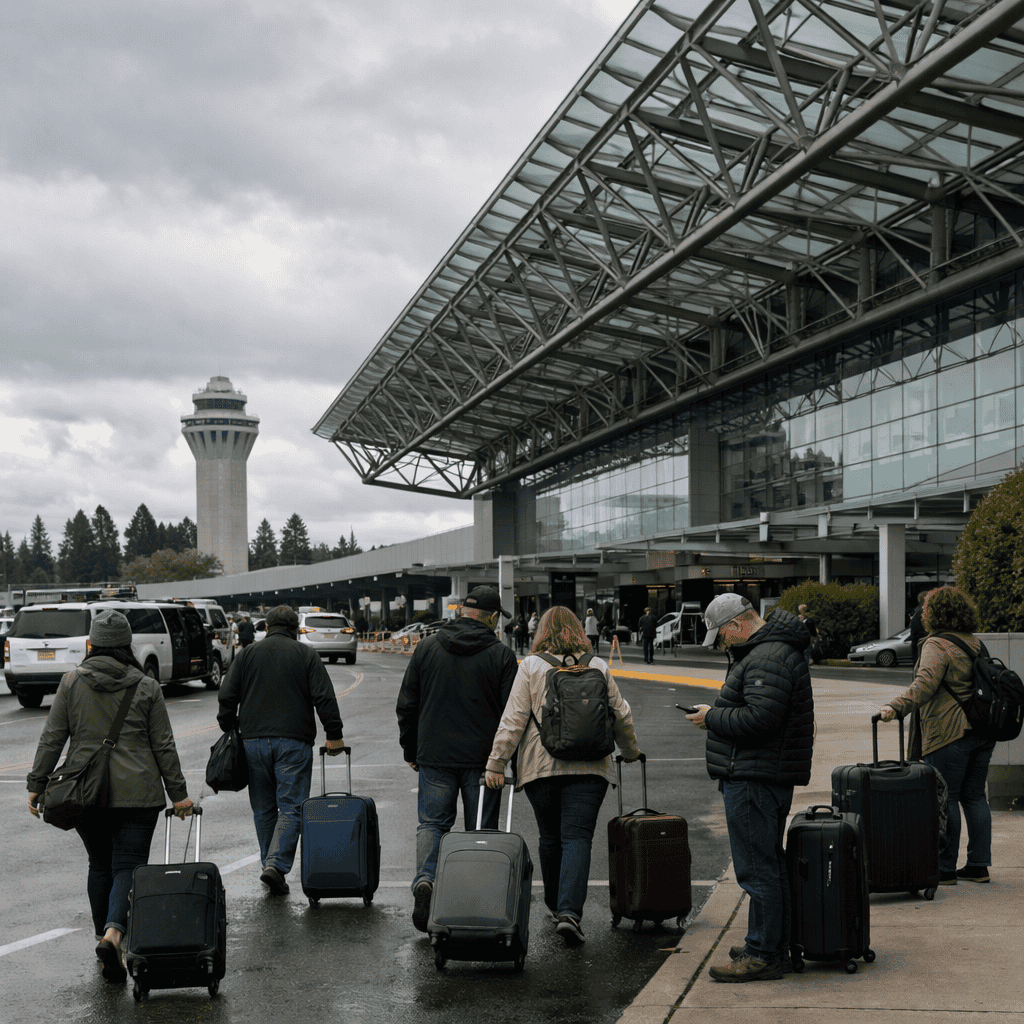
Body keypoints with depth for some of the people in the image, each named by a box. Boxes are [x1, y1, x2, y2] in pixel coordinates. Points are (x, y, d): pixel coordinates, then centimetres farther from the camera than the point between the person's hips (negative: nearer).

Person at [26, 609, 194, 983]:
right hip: (137, 793, -2)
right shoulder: (146, 687, -1)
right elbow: (163, 746, 2)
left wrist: (36, 784, 9)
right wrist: (178, 794, 8)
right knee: (129, 866, -1)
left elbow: (52, 739, 0)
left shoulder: (72, 682, 0)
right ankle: (113, 933, -22)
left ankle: (104, 935, 23)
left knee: (100, 865, 18)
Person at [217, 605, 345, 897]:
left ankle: (269, 864, 16)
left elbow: (227, 697, 6)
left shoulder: (247, 654, 9)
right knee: (291, 806, -2)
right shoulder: (307, 655, 4)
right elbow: (324, 698, -3)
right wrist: (334, 735, 1)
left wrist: (229, 730, 15)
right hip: (294, 741, -2)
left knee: (263, 808, 13)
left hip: (254, 741, 3)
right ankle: (277, 864, -17)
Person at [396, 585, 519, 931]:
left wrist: (410, 751, 16)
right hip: (483, 759, -1)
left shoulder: (427, 647, 3)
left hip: (434, 758, 2)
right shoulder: (501, 655, -5)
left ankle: (424, 878, -15)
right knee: (481, 828, 9)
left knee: (432, 822, 9)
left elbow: (406, 705, 6)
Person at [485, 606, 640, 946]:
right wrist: (631, 751, 30)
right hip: (589, 767, 0)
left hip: (541, 766, 0)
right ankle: (569, 911, -19)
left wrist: (496, 763, -2)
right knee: (578, 838, -3)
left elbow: (513, 718, -4)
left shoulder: (530, 666, 1)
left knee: (550, 838, 15)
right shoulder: (598, 667, 8)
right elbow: (621, 715, 13)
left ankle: (555, 904, 32)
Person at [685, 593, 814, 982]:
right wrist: (718, 714, 11)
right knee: (768, 864, 17)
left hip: (754, 779, -12)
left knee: (756, 869, -7)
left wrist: (712, 717, -13)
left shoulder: (767, 658, -18)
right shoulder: (766, 651, 18)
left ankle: (764, 955, -2)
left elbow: (759, 718, -26)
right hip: (770, 775, 12)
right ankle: (774, 946, 25)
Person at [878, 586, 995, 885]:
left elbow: (925, 684, -25)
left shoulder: (937, 645, -11)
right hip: (982, 728, 8)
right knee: (974, 796, 13)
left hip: (950, 731, -8)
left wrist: (895, 707, -35)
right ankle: (979, 865, 15)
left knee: (944, 798, -2)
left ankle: (945, 869, 1)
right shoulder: (975, 643, 15)